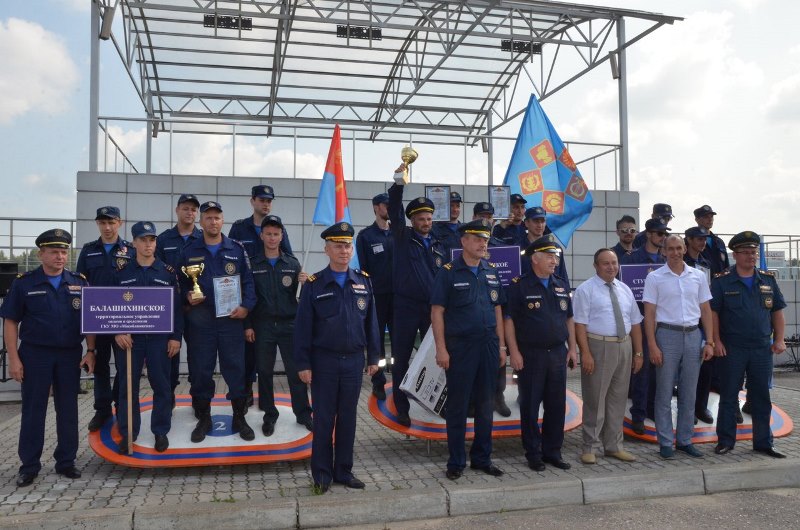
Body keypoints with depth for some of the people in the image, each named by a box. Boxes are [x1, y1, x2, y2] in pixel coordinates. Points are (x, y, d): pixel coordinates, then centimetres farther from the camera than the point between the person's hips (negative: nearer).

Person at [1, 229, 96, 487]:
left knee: (68, 410, 9)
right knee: (33, 411, 6)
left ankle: (66, 461, 21)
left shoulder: (79, 283, 4)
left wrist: (90, 351, -1)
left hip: (70, 355, 2)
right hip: (35, 354, -2)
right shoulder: (24, 283, -2)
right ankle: (29, 465, 17)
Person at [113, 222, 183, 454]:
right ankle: (127, 433, 16)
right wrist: (118, 332, -8)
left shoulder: (168, 272, 1)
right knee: (128, 385, 5)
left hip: (160, 337, -1)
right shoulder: (122, 273, 4)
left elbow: (177, 307, 0)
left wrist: (176, 337, -4)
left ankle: (161, 431, 16)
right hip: (130, 338, 1)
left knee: (161, 385, 4)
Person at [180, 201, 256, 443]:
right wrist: (188, 297, -10)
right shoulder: (189, 251, 6)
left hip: (231, 318, 0)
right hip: (200, 321, 1)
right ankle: (203, 418, 22)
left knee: (235, 369, 3)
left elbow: (248, 280, 3)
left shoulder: (237, 249, 5)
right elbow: (182, 283, 10)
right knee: (200, 370, 7)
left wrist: (246, 305, -9)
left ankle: (239, 418, 17)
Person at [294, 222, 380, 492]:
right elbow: (303, 326, -4)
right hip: (324, 361, -2)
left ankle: (344, 470, 22)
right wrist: (303, 364, -7)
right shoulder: (314, 284, -4)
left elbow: (371, 321, 8)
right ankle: (322, 473, 18)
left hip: (354, 360, 3)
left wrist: (373, 357, 6)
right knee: (324, 418, 5)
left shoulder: (364, 282, 4)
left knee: (348, 418, 10)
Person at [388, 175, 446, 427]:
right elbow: (394, 211, -16)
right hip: (405, 307, -3)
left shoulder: (437, 245, 11)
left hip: (432, 307, 3)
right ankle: (402, 407, 14)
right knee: (401, 358, 3)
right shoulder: (403, 238, 0)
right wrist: (398, 182, -28)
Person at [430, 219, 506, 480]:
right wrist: (441, 349, -13)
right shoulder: (448, 272, -6)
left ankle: (482, 458, 25)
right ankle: (456, 461, 16)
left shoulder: (491, 272, 10)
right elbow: (437, 312, -8)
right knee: (457, 405, 4)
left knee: (485, 404, 12)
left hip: (488, 346, 5)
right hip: (459, 346, -5)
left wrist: (501, 345, 9)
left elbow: (497, 310, 14)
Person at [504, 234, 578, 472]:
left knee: (557, 405, 10)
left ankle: (552, 451, 22)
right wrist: (514, 352, -13)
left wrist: (572, 348, 10)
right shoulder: (519, 286, -5)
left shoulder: (561, 286, 12)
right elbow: (509, 320, -8)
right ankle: (533, 454, 15)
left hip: (558, 353, 5)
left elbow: (569, 319, 17)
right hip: (530, 354, -5)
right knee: (530, 405, 3)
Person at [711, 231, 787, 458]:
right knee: (729, 396, 5)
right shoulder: (722, 281, -3)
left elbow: (777, 311, 12)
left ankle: (763, 442, 21)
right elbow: (712, 312, -5)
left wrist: (779, 339, 3)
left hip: (762, 348, 4)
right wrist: (716, 341, -12)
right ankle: (725, 440, 16)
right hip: (732, 349, -3)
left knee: (761, 397, 10)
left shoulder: (768, 280, 9)